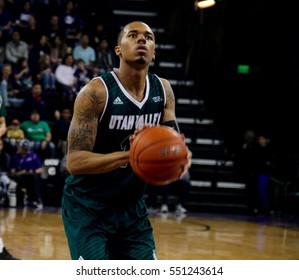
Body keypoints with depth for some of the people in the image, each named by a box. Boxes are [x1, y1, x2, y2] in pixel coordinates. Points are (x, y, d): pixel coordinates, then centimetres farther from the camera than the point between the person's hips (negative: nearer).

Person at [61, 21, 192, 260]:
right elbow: (74, 162, -23)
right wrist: (129, 155, -38)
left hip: (132, 206, 6)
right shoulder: (96, 92, -19)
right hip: (87, 207, -6)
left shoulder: (163, 90, -1)